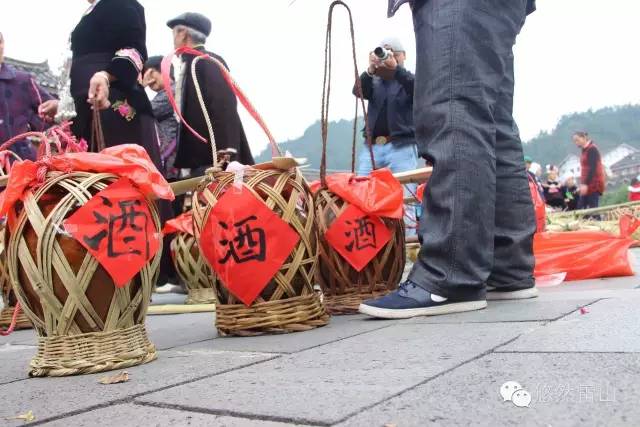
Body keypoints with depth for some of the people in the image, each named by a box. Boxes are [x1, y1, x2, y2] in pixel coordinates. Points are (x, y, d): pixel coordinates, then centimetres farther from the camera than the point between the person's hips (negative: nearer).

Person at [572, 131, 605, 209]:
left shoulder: (592, 149, -11)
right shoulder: (585, 150, 16)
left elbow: (592, 168, -19)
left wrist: (585, 184, -24)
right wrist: (582, 183, 13)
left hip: (594, 184, -9)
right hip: (587, 185, 9)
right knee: (580, 208, 5)